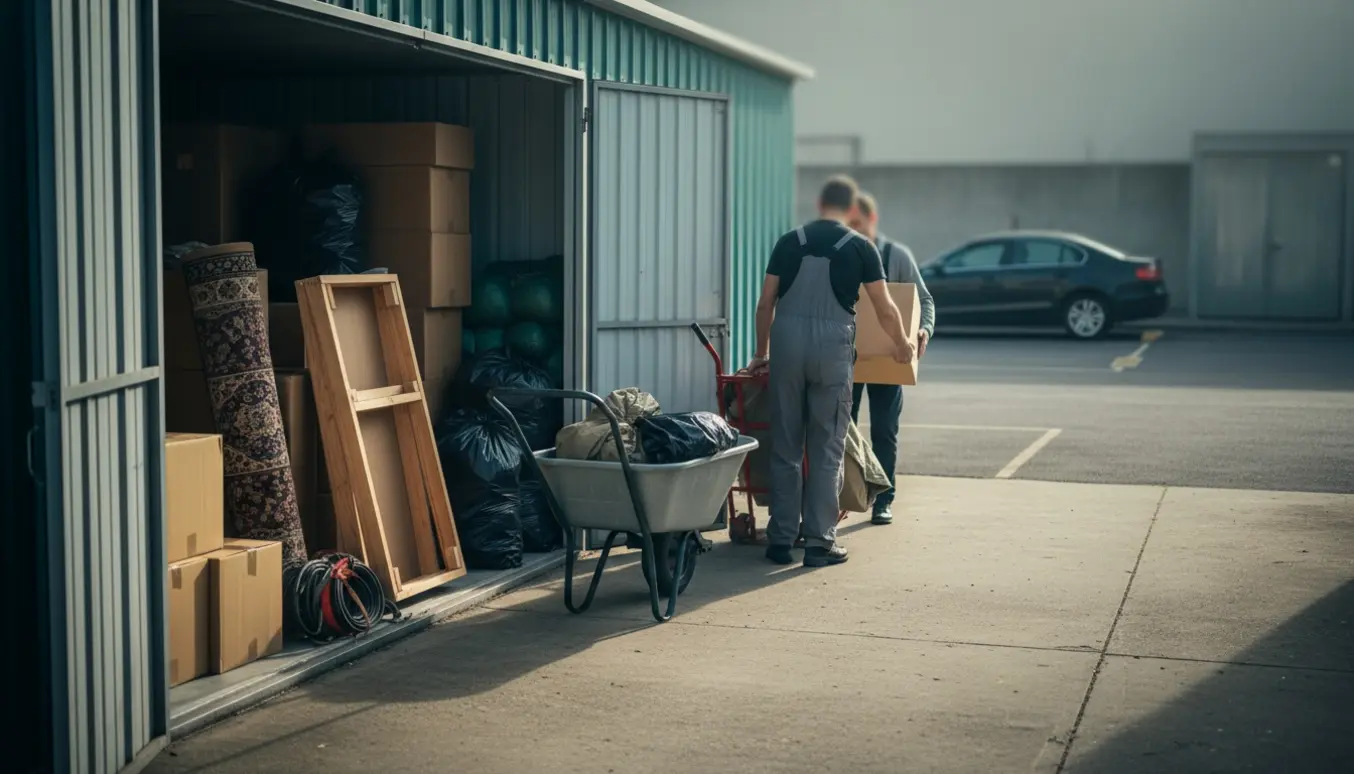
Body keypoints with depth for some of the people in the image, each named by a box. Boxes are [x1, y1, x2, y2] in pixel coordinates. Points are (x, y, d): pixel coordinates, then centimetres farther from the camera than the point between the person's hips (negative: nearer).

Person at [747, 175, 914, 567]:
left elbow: (765, 304, 10)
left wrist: (761, 353, 23)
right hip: (832, 346, -2)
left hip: (787, 342, 2)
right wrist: (902, 345, 25)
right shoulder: (860, 247, 4)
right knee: (826, 449, 4)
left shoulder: (790, 241, 10)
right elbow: (885, 309, 7)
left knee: (785, 446, 8)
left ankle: (781, 540, 11)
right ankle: (819, 542, 5)